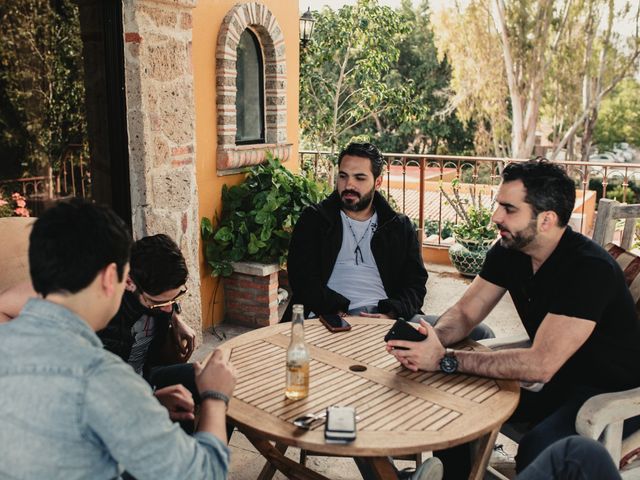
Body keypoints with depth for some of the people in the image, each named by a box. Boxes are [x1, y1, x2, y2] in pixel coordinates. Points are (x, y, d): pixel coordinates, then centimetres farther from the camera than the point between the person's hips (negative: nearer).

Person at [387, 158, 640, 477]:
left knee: (536, 451, -33)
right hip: (555, 383, 7)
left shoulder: (590, 268, -27)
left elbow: (540, 364, -33)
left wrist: (445, 360, -34)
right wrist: (431, 341, -23)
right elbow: (464, 313, 0)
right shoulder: (508, 251, -4)